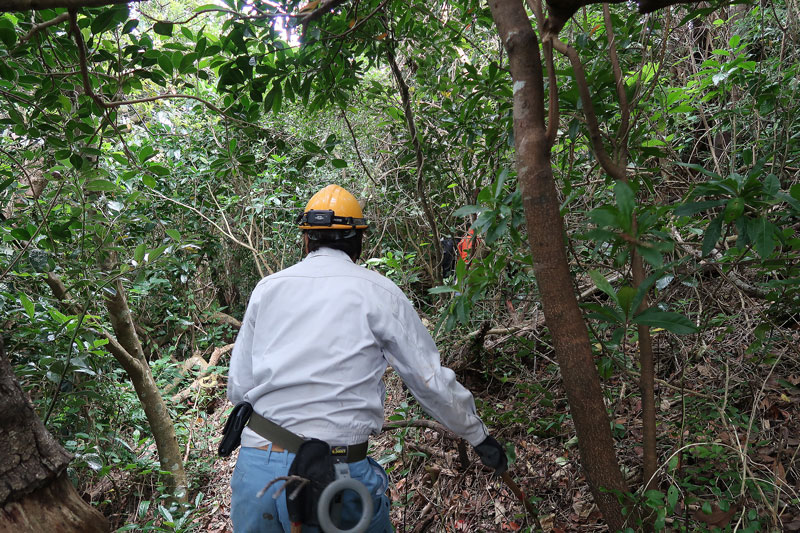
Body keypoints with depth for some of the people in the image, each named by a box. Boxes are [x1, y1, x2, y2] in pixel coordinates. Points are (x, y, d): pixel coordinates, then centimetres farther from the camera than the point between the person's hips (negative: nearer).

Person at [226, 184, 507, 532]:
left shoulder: (267, 288, 7)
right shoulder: (377, 291, -2)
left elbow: (237, 388, 10)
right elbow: (432, 382, 2)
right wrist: (479, 437, 17)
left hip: (253, 468, 4)